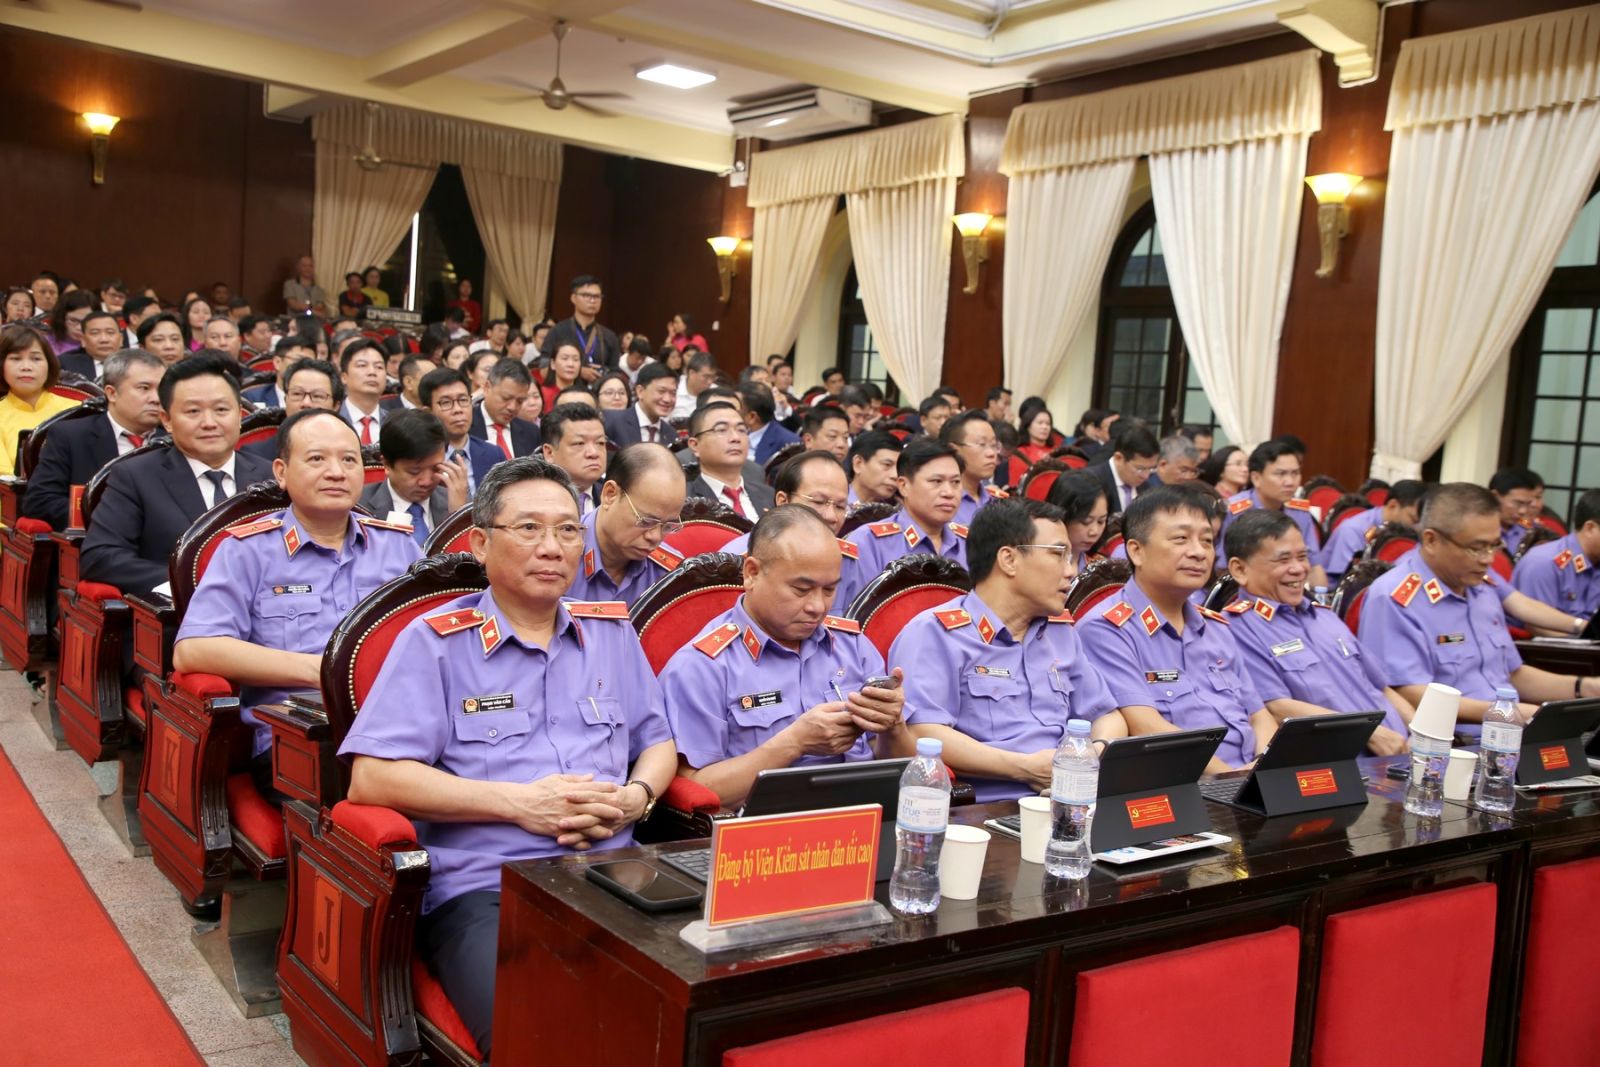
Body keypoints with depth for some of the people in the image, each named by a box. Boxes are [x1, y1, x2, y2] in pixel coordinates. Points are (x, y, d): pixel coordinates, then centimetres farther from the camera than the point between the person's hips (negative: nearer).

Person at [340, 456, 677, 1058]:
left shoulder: (612, 632, 18)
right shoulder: (434, 641, 4)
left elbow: (658, 743, 23)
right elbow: (373, 777, -5)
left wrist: (635, 798, -1)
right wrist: (519, 803, -10)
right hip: (484, 891, -4)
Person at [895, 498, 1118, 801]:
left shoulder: (1062, 631, 22)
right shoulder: (934, 633, -4)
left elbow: (1106, 716, 25)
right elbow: (920, 734, -16)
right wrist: (1026, 768, -18)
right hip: (980, 813, -5)